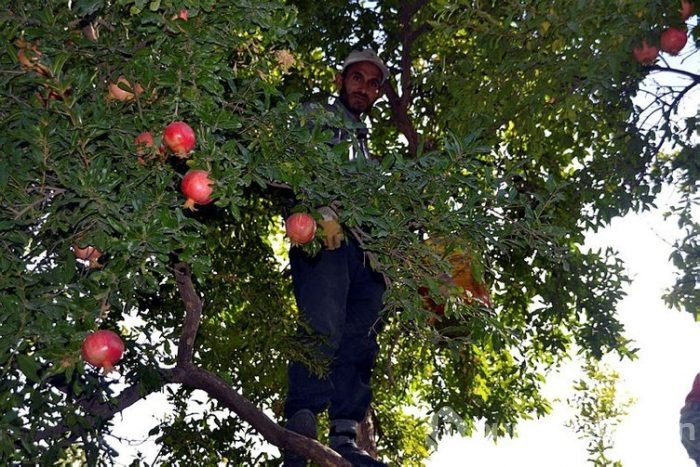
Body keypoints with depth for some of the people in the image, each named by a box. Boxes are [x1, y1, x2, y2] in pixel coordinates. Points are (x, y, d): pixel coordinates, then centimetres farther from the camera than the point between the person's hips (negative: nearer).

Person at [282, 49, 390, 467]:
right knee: (324, 328, -23)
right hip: (321, 234, -7)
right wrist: (322, 209, -19)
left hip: (361, 243, 7)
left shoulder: (364, 140, 36)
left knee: (361, 338, -7)